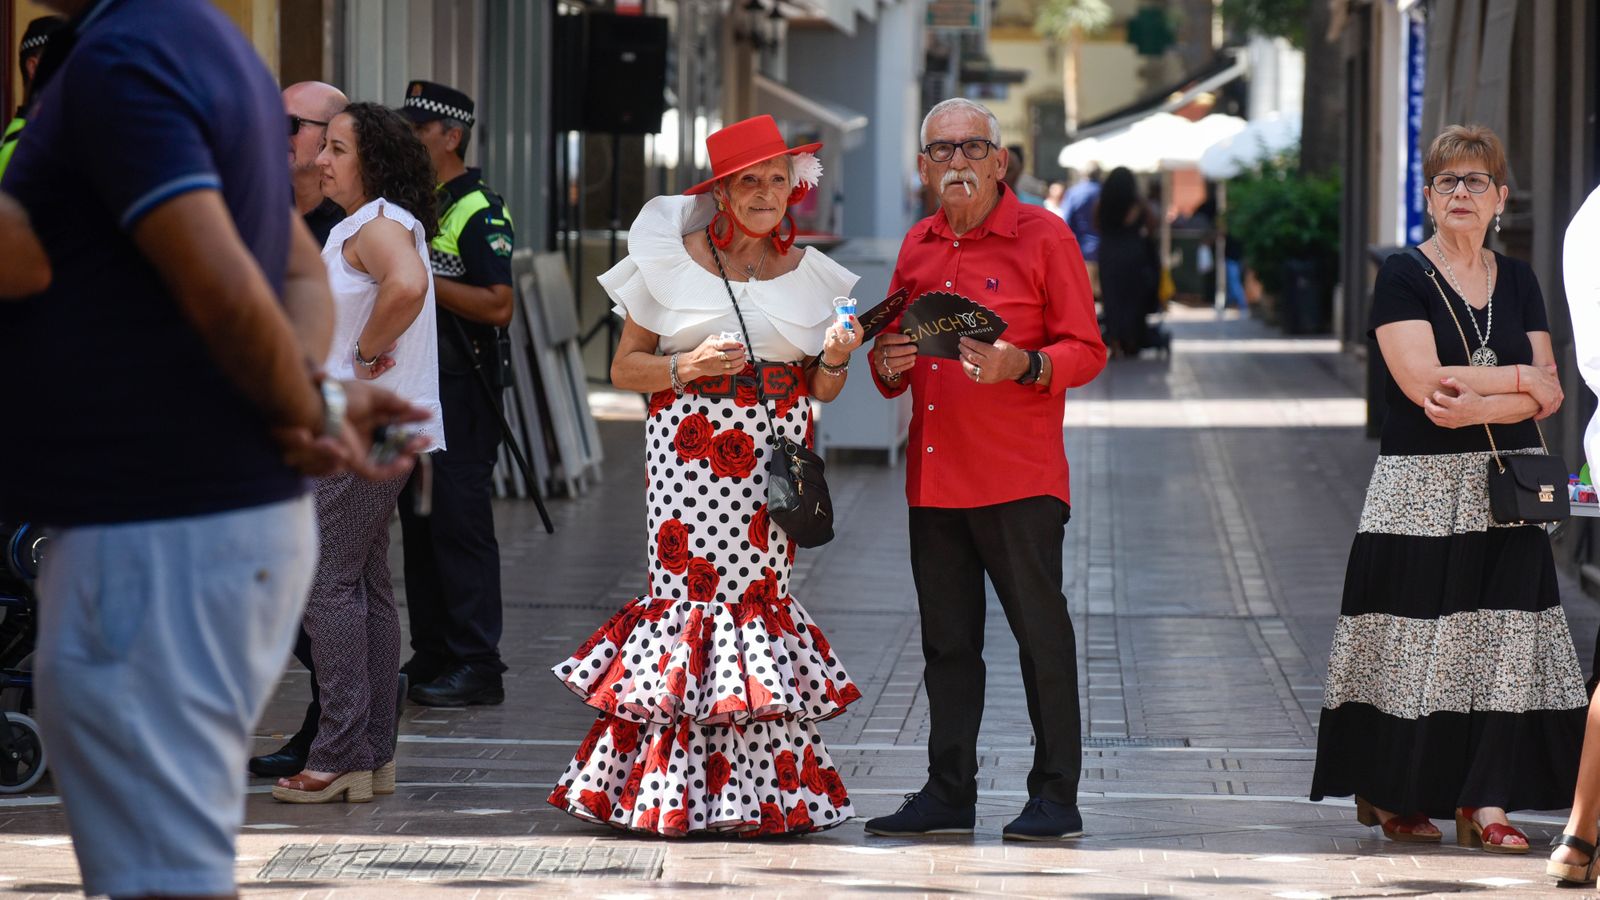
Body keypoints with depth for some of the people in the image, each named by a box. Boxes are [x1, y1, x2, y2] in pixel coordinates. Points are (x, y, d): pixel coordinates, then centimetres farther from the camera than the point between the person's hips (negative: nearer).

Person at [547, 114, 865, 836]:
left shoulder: (810, 273, 13)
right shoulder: (669, 261, 5)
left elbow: (822, 392, 19)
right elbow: (625, 368, 5)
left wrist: (834, 360, -3)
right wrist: (687, 366, -12)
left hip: (777, 454, 2)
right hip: (692, 448, -2)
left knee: (760, 584, -5)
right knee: (691, 583, -9)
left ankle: (766, 789, -1)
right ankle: (673, 791, -5)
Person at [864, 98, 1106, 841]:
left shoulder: (1043, 236, -3)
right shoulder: (918, 247, 14)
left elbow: (1086, 351, -5)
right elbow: (897, 361, 23)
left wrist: (1022, 367, -23)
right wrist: (887, 365, -1)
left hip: (1018, 476, -6)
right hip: (933, 475, 6)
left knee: (1041, 634, -3)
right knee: (947, 641, 9)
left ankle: (1055, 798, 1)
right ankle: (948, 794, 16)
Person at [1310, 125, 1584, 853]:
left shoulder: (1517, 281, 12)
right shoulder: (1402, 278, -1)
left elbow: (1548, 398, 4)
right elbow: (1424, 381, -13)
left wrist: (1475, 403, -14)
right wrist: (1520, 378, -6)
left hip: (1507, 491, 4)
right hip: (1422, 488, -4)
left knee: (1502, 640, -5)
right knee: (1417, 645, -4)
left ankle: (1486, 802, -7)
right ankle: (1392, 795, 9)